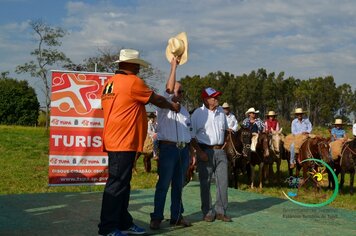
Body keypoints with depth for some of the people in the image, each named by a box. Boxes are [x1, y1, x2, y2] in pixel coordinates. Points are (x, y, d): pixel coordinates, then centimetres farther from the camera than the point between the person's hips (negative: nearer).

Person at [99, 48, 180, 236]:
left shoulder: (110, 82, 16)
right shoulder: (132, 81, -10)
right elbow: (156, 100, 0)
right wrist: (172, 106, 17)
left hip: (116, 141, 9)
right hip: (124, 143, -9)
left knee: (122, 184, 14)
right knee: (116, 184, -5)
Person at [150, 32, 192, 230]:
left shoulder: (185, 111, 19)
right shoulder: (163, 107, 0)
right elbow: (169, 88, -16)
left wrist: (191, 153, 14)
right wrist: (174, 66, -15)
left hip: (184, 150, 6)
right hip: (168, 148, -6)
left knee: (179, 185, 9)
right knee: (163, 184, -4)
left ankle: (177, 216, 16)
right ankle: (157, 217, 0)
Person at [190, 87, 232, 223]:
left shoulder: (221, 111, 10)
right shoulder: (198, 113, -6)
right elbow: (191, 136, -7)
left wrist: (224, 144, 10)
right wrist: (199, 152, -13)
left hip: (220, 151, 5)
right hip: (205, 151, -5)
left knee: (223, 181, 4)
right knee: (205, 183, 2)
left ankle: (220, 211, 13)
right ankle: (208, 212, 11)